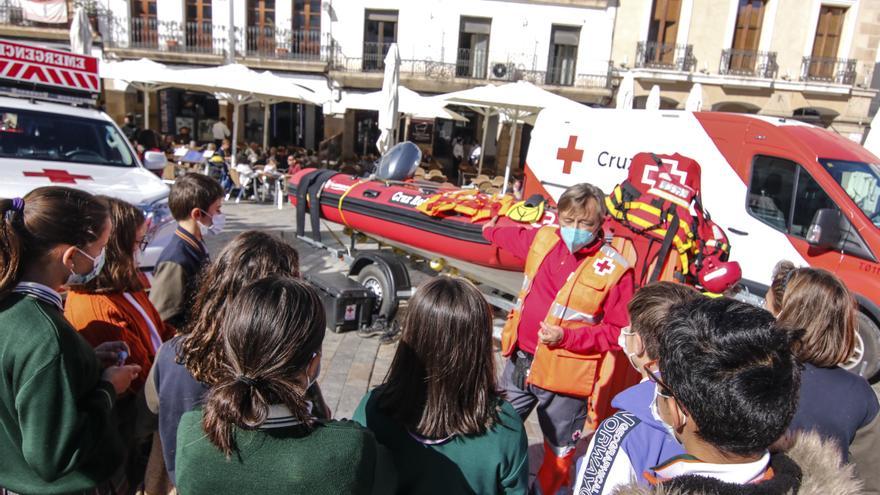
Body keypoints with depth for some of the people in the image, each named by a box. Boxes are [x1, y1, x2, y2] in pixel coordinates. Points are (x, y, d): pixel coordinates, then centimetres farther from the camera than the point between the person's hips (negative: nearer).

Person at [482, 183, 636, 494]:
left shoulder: (614, 269, -18)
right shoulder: (543, 239, -3)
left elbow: (619, 332, -14)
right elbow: (511, 236, 21)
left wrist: (567, 337, -24)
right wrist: (490, 230, 40)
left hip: (565, 375, -5)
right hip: (519, 362, 6)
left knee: (558, 451, 14)